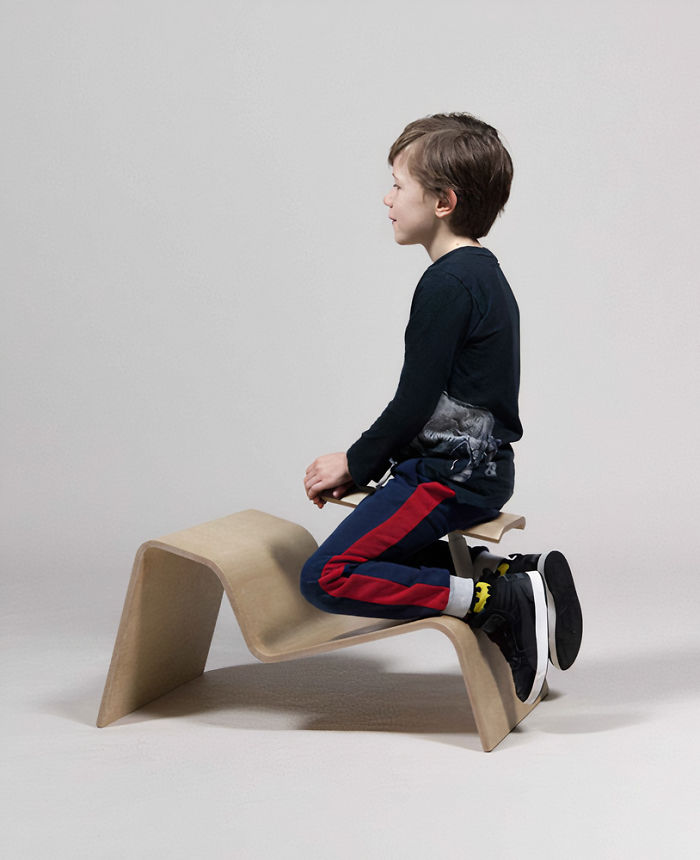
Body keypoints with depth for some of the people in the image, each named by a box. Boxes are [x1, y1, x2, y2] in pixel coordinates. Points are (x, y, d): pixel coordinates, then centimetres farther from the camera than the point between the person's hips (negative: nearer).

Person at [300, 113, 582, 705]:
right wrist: (365, 464, 12)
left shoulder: (446, 284, -18)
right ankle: (507, 572, 11)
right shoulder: (484, 274, 14)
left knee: (328, 578, -14)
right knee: (380, 537, 29)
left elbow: (415, 402, -19)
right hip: (483, 468, 10)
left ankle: (499, 604, -19)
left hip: (450, 477, -10)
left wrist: (355, 465, -4)